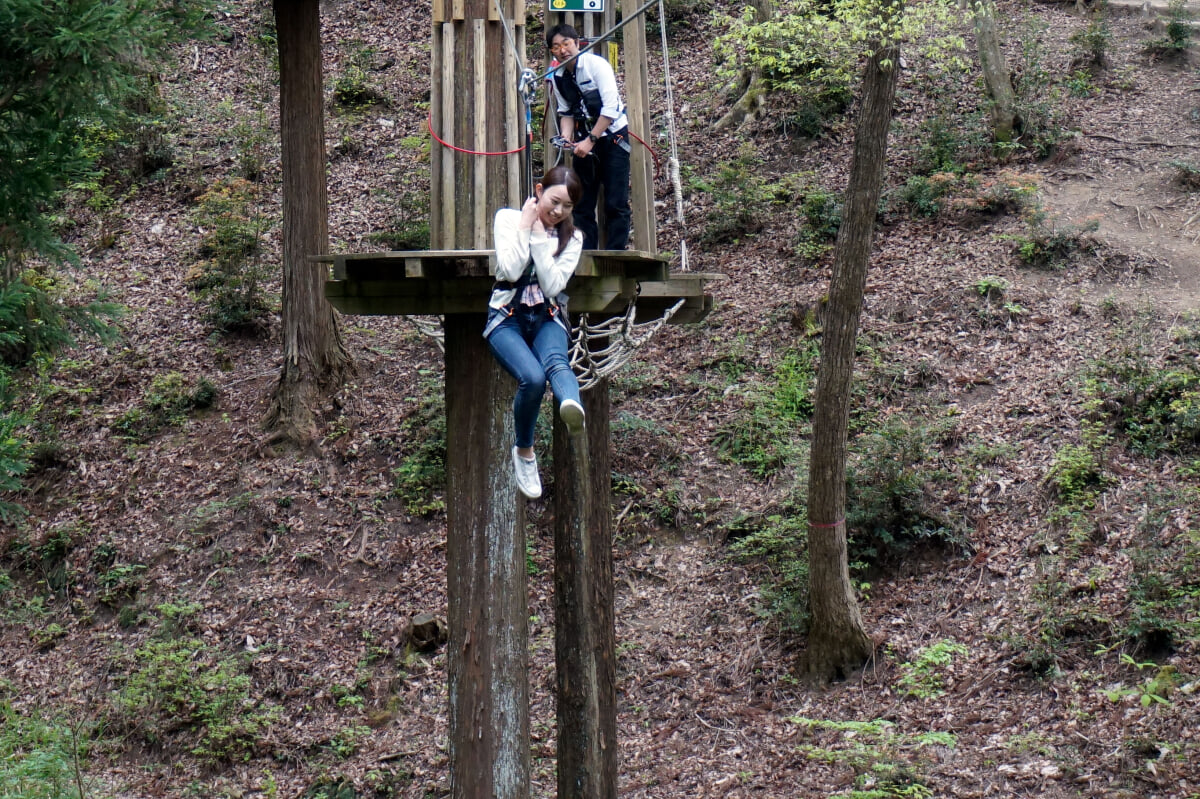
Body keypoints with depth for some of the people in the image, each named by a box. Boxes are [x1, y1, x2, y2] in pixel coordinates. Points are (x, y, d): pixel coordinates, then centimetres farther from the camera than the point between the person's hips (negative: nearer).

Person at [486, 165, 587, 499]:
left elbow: (552, 286, -6)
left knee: (556, 361, -36)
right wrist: (525, 228, -8)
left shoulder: (572, 237, 9)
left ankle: (574, 410, -72)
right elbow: (510, 271, -11)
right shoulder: (507, 218, 4)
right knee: (532, 377, -31)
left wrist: (540, 237, -9)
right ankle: (524, 453, -9)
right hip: (507, 317, -1)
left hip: (547, 317, 1)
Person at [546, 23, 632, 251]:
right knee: (581, 203, 2)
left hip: (613, 137, -6)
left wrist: (590, 140, -22)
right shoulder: (558, 77, 2)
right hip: (585, 141, 6)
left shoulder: (596, 64, -15)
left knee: (616, 203, -9)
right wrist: (566, 137, -11)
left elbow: (611, 109, -20)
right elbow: (566, 113, 10)